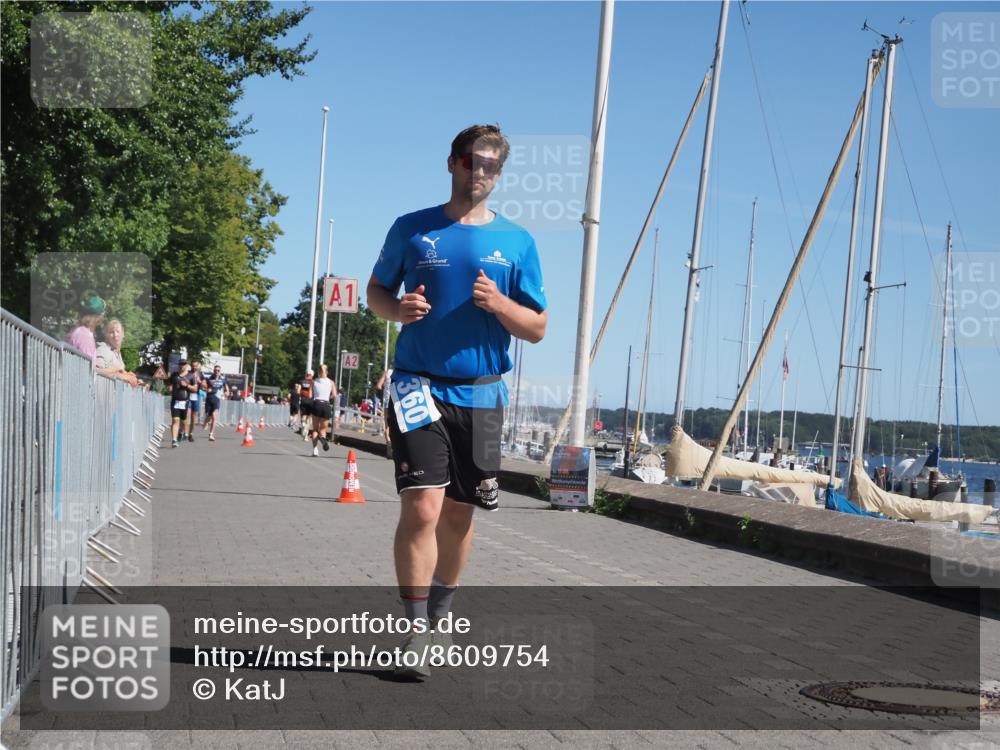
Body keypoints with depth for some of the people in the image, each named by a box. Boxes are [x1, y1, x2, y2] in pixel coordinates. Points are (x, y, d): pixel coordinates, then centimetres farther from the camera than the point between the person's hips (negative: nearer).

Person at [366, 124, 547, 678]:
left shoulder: (517, 242, 5)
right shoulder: (412, 229, 4)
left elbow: (537, 328, 6)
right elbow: (376, 289, 14)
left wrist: (499, 303, -14)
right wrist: (397, 309, -9)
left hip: (480, 395, 2)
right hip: (419, 386, -2)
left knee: (458, 515, 11)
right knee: (422, 508, -15)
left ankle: (439, 618, 30)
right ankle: (416, 629, -4)